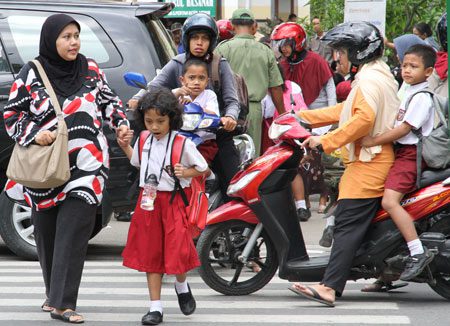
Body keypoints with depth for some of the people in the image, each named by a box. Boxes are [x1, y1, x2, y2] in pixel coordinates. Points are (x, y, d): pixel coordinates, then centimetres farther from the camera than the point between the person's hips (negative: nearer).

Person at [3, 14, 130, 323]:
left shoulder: (91, 69, 6)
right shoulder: (31, 73, -2)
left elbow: (109, 100, 19)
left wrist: (121, 122, 3)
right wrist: (33, 134, -12)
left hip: (86, 164, 0)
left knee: (73, 234, -10)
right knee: (47, 234, 9)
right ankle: (56, 295, 26)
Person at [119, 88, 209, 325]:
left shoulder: (182, 143, -9)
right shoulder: (143, 141, 5)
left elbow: (203, 168, -1)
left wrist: (186, 172, -17)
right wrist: (126, 147, 13)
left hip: (174, 201, -4)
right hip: (148, 200, 4)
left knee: (178, 250, -9)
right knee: (150, 253, 5)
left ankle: (181, 286, 25)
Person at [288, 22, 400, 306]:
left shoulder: (369, 80, -12)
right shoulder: (382, 75, 21)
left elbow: (364, 117, -26)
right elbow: (348, 110, 23)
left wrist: (327, 141, -23)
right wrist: (302, 117, 20)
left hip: (368, 163, -11)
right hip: (381, 159, 11)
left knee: (348, 224, -18)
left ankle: (329, 287, -27)